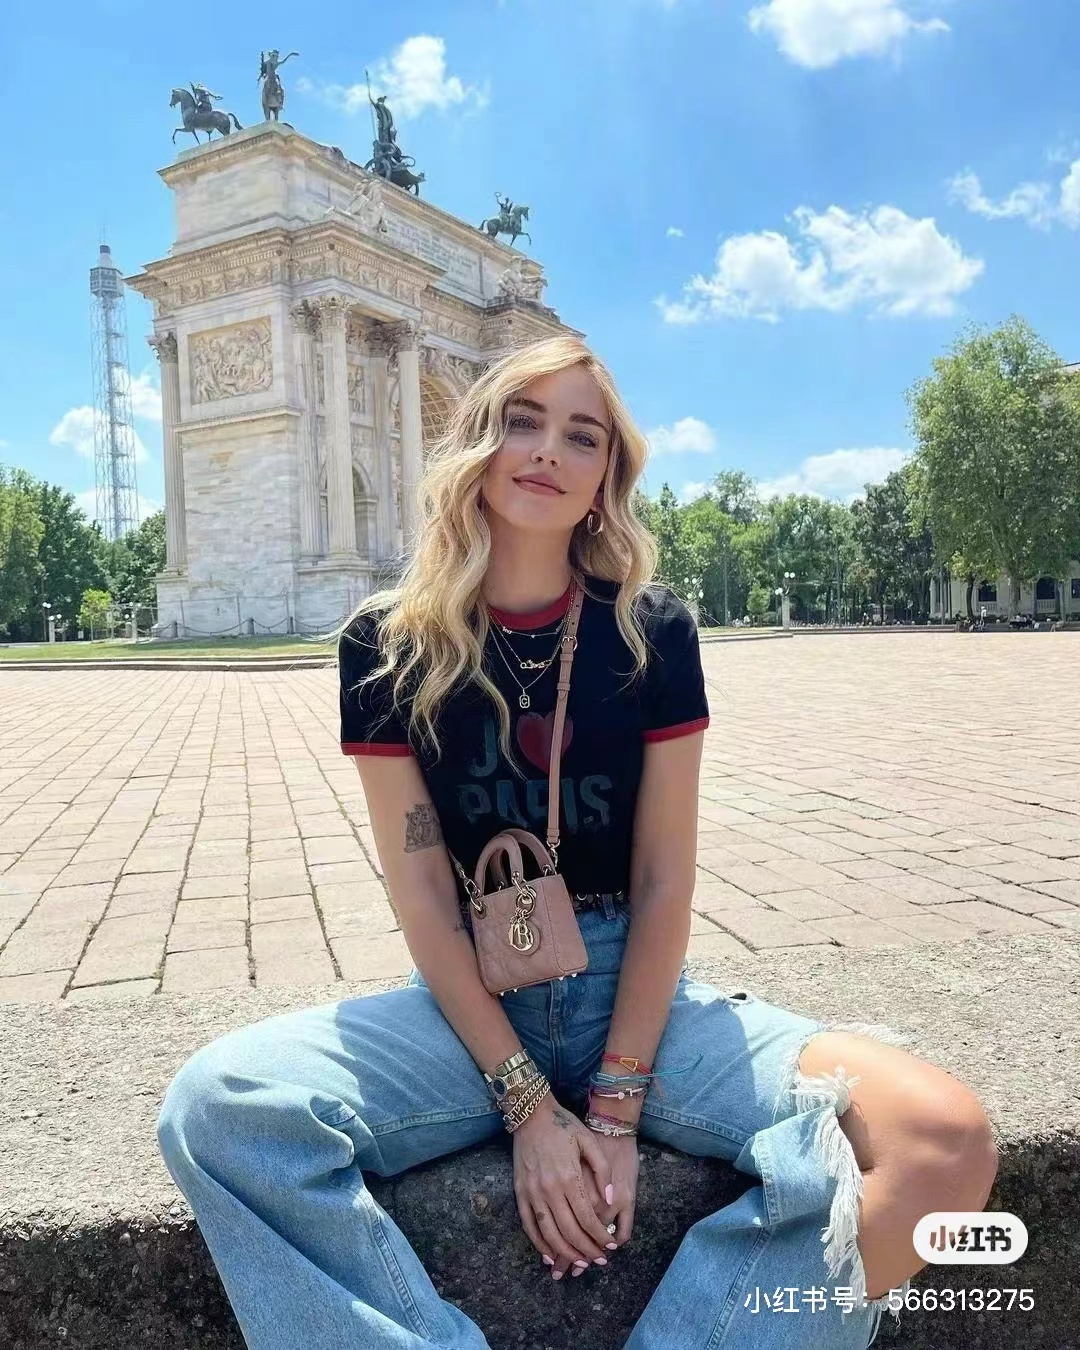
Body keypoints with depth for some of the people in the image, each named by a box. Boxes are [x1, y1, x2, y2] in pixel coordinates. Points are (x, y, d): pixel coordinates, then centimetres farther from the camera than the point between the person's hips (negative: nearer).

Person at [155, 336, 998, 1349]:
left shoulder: (651, 632, -4)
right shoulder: (390, 645, -5)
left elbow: (664, 883, -5)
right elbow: (422, 899, -7)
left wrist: (615, 1105, -12)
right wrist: (529, 1105, -14)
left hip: (636, 991, 1)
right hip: (467, 1001, 0)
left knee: (943, 1137, -22)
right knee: (215, 1106, -27)